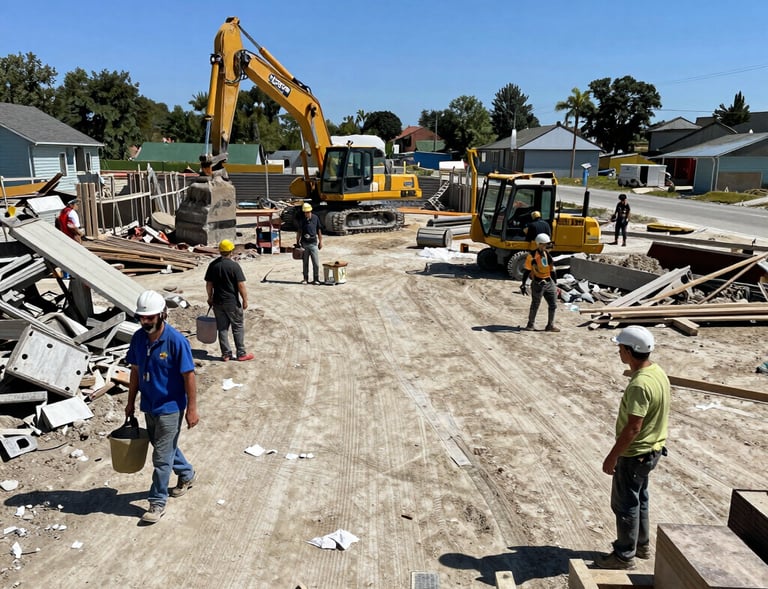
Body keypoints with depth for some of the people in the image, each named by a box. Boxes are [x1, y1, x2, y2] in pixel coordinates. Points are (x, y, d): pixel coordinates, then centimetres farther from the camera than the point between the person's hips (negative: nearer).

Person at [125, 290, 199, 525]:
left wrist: (192, 408, -15)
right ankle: (187, 474, 47)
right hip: (149, 406, 7)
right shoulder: (138, 338, -4)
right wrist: (130, 402, 12)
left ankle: (158, 503, 15)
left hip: (170, 408, -7)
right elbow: (135, 371, 8)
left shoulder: (176, 341, -22)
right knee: (166, 447, 23)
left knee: (162, 457, 0)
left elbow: (189, 376, -17)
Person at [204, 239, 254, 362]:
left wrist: (210, 297, 19)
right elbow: (241, 285, -14)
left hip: (217, 302, 5)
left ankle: (226, 354, 16)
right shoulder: (234, 265, -13)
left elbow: (209, 284, 7)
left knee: (222, 328, 11)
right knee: (238, 327, 7)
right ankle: (241, 354, 11)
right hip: (232, 302, -5)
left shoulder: (213, 265, 2)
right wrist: (245, 300, -5)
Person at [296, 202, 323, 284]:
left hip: (313, 243, 0)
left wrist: (320, 241, 7)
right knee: (305, 263, 7)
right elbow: (299, 231, 5)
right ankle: (305, 279, 17)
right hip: (304, 244, 0)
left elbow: (319, 230, 7)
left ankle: (316, 279, 8)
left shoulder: (315, 218, 0)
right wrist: (297, 242, 1)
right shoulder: (301, 219, -1)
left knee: (316, 263, -2)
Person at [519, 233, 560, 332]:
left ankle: (550, 325, 18)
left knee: (553, 305, 7)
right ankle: (530, 324, 17)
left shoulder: (548, 254, 10)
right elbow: (526, 270, -9)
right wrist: (523, 284, -12)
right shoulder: (532, 255, -10)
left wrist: (554, 283, 18)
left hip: (549, 283, 6)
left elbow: (552, 269, 17)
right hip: (538, 283, -6)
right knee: (535, 305, 3)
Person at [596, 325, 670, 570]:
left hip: (634, 454, -9)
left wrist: (612, 456, -19)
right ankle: (642, 544, 40)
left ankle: (624, 556, 20)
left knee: (625, 504, 6)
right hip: (651, 449, 9)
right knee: (638, 498, 24)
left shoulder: (640, 384, -30)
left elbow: (633, 426, -28)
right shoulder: (657, 372, 1)